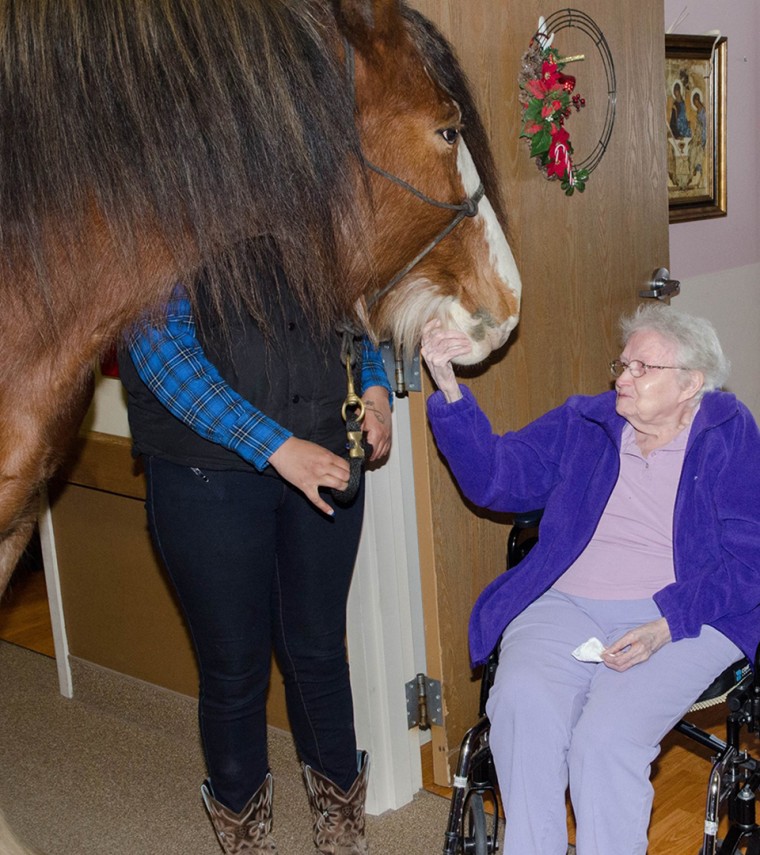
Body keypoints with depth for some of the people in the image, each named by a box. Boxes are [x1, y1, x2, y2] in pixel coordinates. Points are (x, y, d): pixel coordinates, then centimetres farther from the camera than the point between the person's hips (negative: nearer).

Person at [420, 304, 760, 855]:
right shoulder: (581, 424, 16)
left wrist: (666, 626, -16)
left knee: (607, 736, -29)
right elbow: (496, 475, 9)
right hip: (564, 608, 3)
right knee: (523, 705, -28)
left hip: (685, 618, -2)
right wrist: (448, 389, -5)